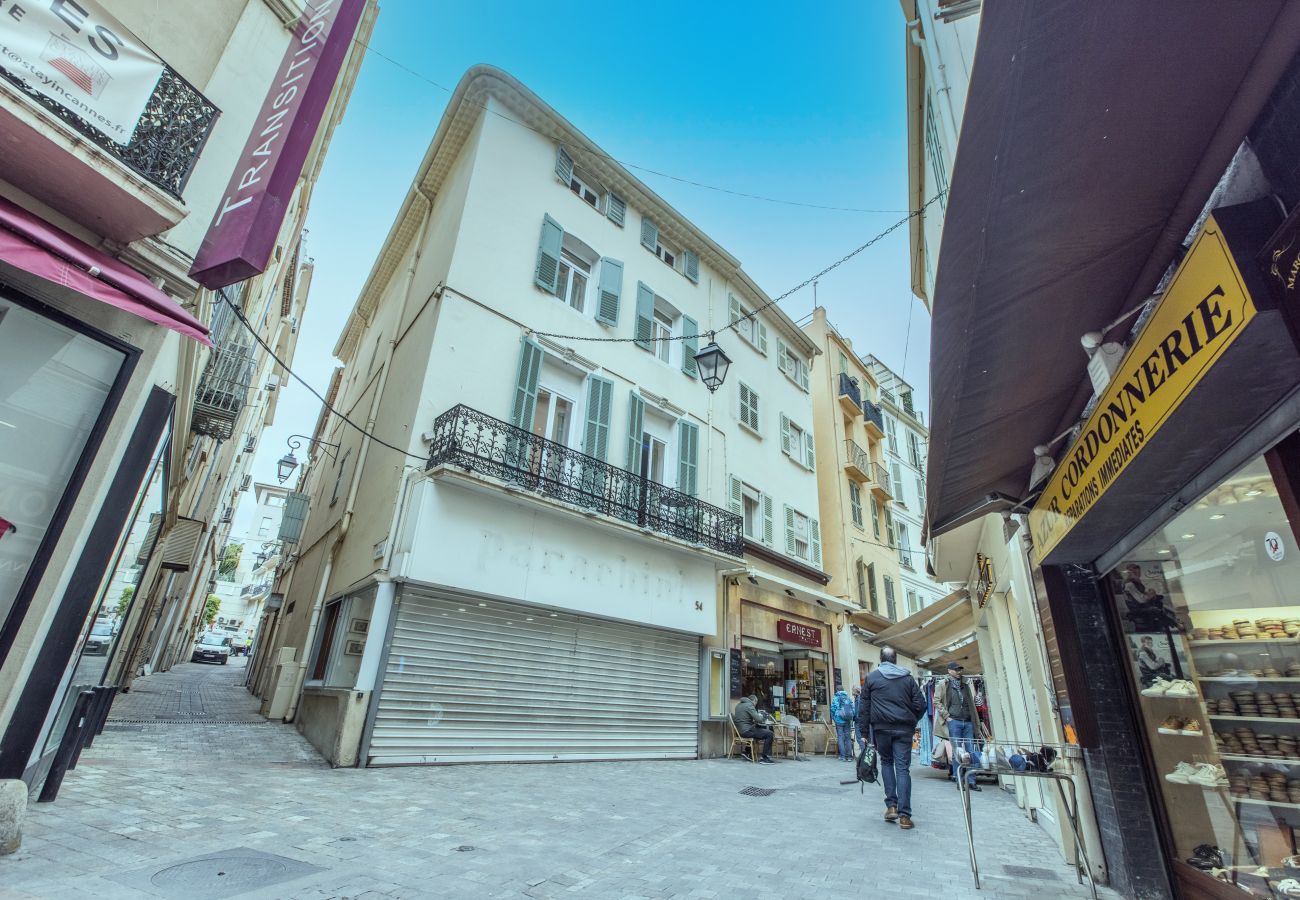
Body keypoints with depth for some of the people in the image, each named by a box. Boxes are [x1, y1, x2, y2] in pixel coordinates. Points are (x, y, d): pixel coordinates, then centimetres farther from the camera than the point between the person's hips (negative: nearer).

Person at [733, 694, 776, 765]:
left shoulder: (739, 705, 15)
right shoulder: (749, 705, -12)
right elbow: (759, 719, -19)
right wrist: (761, 716, 3)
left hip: (740, 730, 10)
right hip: (747, 731, -10)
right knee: (770, 734, -11)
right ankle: (764, 758, -5)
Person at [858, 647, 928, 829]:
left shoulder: (872, 677, 3)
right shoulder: (908, 678, 7)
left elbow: (864, 707, 2)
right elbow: (920, 704, 5)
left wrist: (864, 731, 7)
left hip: (881, 728, -1)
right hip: (904, 729, 1)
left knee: (886, 762, 18)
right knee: (902, 768, 2)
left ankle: (891, 806, 10)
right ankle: (904, 815, -1)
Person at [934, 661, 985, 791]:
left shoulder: (966, 685, 16)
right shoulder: (943, 684, 2)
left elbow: (972, 705, 16)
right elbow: (937, 701, -3)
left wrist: (977, 726, 11)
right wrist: (947, 717, -9)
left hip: (968, 722, 4)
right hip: (954, 722, -4)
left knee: (971, 752, 2)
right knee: (957, 751, -2)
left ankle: (971, 781, 9)